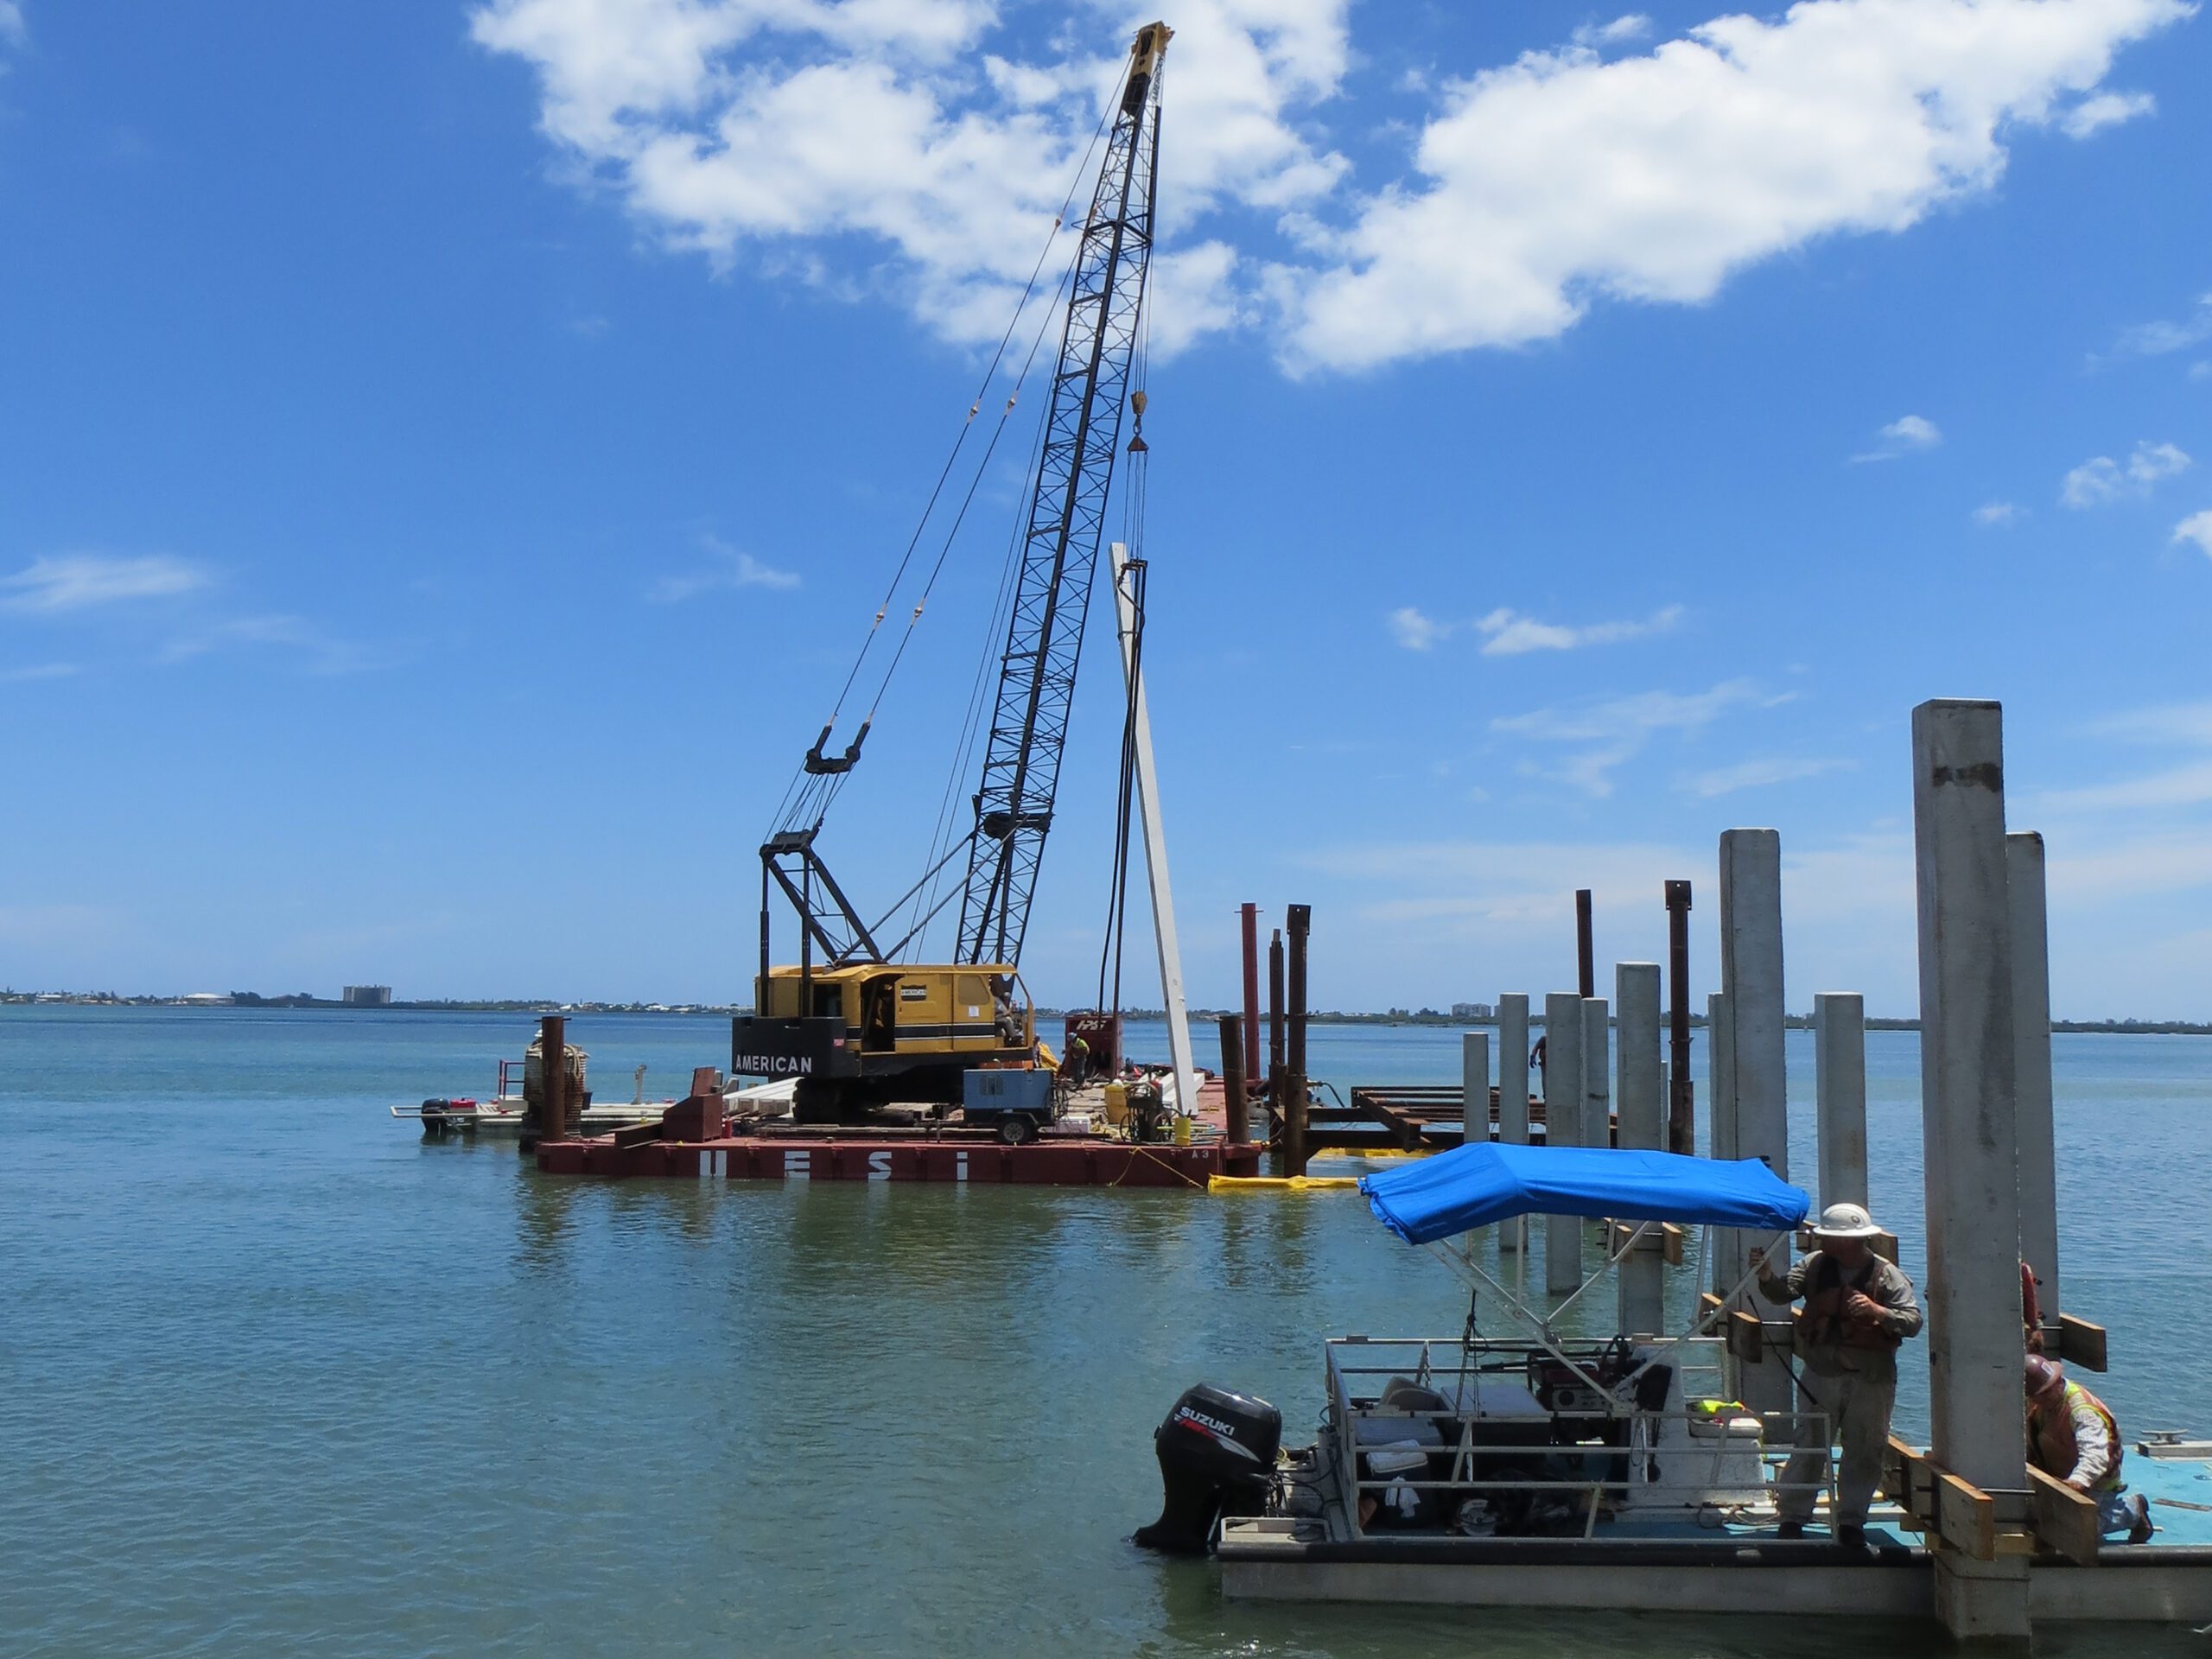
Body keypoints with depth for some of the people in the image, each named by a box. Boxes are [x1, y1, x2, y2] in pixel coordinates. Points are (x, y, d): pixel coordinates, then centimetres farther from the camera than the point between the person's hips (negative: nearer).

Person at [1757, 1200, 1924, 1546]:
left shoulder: (1887, 1276, -4)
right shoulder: (1815, 1264, 3)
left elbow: (1913, 1321, -10)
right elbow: (1784, 1291, -7)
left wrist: (1877, 1311, -25)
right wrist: (1766, 1277, -27)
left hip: (1869, 1381, -1)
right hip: (1820, 1375, 1)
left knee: (1863, 1453, 6)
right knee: (1808, 1448, 4)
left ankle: (1850, 1520, 17)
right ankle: (1792, 1515, 11)